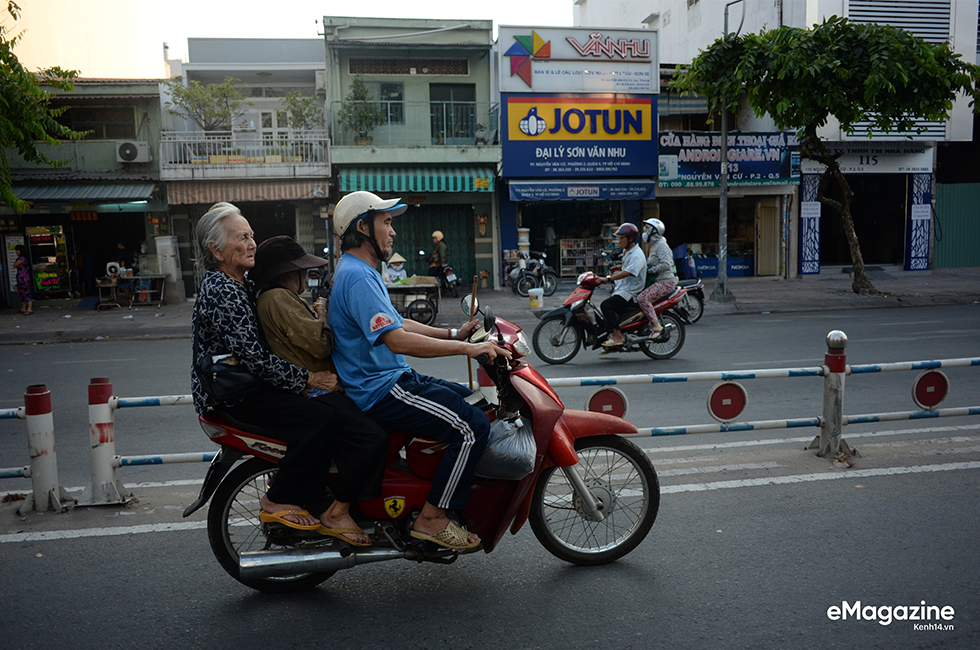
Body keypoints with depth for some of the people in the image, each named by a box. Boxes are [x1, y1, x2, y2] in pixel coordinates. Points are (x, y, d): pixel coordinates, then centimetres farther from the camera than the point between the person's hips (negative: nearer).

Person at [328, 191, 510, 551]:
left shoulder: (361, 271, 18)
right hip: (380, 391, -11)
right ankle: (431, 518, -10)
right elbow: (397, 340, -28)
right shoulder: (357, 276, -18)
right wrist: (466, 348, -25)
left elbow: (397, 323, 23)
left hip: (394, 379, 11)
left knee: (474, 402, 15)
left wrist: (454, 334, 12)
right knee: (472, 425, -19)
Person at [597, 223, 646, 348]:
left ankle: (618, 336, -25)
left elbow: (627, 273, -30)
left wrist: (608, 278, -36)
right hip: (622, 289, 11)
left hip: (631, 292, -11)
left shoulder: (637, 255, -16)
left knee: (606, 305, -26)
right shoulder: (626, 252, 17)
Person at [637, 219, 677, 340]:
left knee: (642, 298, -26)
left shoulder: (661, 245, -13)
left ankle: (657, 327, -25)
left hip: (665, 282, -11)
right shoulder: (654, 245, 18)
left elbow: (666, 265, -25)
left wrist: (649, 270, -19)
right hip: (659, 281, 11)